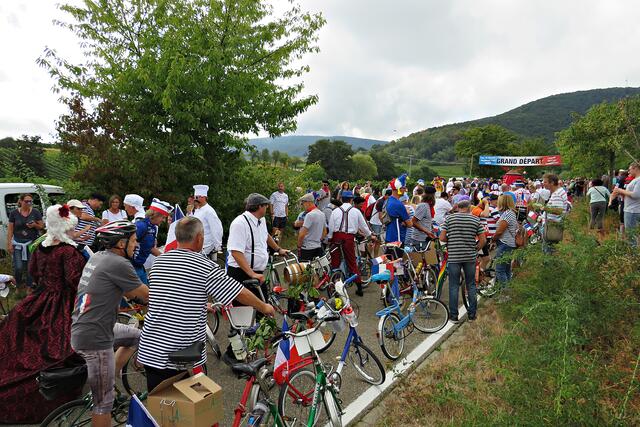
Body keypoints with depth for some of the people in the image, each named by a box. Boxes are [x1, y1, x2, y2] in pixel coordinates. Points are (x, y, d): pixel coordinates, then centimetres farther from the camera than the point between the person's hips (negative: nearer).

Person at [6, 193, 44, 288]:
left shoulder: (36, 212, -2)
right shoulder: (14, 213, -1)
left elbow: (41, 226, 4)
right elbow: (10, 230, 2)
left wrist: (35, 225, -18)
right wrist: (9, 244, -2)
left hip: (32, 243, 0)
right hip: (18, 243, 0)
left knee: (30, 266, 2)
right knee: (18, 267, -3)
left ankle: (29, 286, 18)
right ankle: (19, 285, 21)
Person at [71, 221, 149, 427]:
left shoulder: (97, 257, 7)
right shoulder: (118, 264, -21)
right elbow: (147, 295, -12)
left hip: (82, 328, 9)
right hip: (94, 339, -9)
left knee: (136, 337, 24)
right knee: (104, 401, 5)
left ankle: (108, 382, 26)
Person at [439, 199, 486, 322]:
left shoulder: (449, 218, -2)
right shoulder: (476, 220, 2)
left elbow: (442, 238, -6)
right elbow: (483, 240, -1)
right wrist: (475, 248, 15)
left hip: (453, 257, -1)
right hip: (470, 257, 2)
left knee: (454, 286, 6)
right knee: (471, 285, 14)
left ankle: (453, 315, 10)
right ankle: (472, 314, 21)